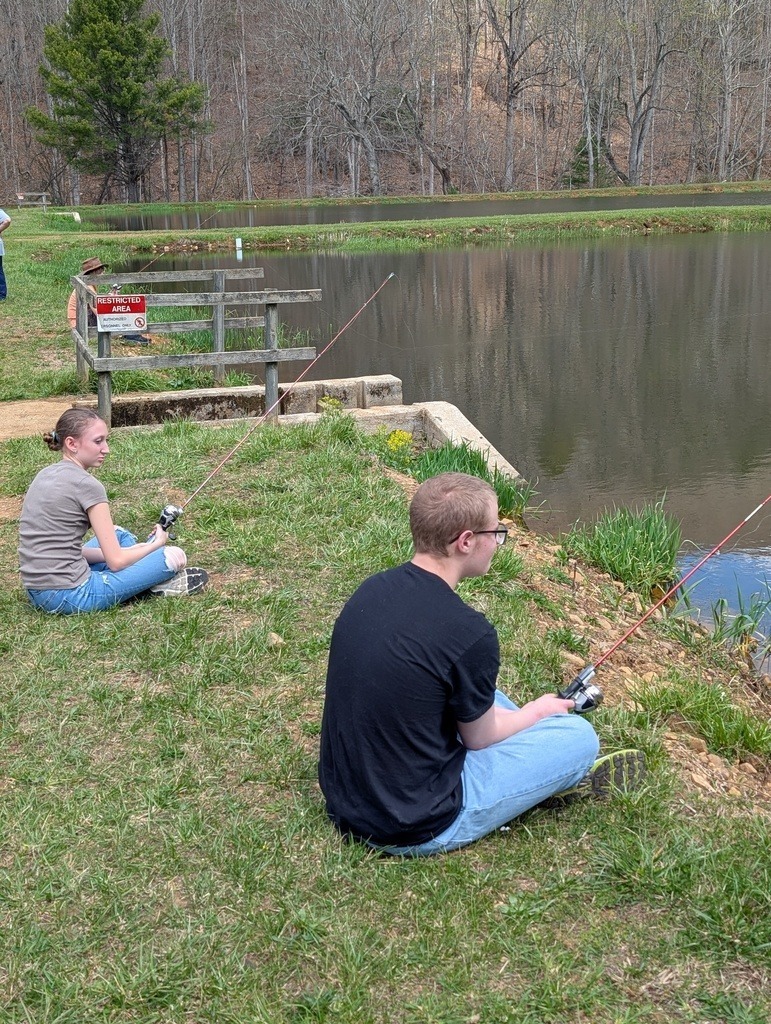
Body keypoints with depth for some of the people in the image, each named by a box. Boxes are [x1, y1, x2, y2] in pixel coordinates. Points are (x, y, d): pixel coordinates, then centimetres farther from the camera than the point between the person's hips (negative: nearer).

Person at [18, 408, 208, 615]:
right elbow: (116, 562, -12)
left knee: (119, 535, 29)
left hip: (37, 594, 9)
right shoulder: (87, 485, -14)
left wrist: (128, 551, 11)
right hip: (72, 596, -9)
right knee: (174, 555, -2)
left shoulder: (45, 475, 11)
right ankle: (158, 582, 25)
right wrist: (156, 543, 7)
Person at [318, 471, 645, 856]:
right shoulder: (468, 633, -25)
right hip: (416, 831, -7)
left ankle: (560, 771, 40)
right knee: (579, 735, 3)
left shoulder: (371, 590, -3)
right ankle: (566, 773, 35)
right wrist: (539, 710, 14)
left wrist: (530, 713, 21)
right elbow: (479, 738, -7)